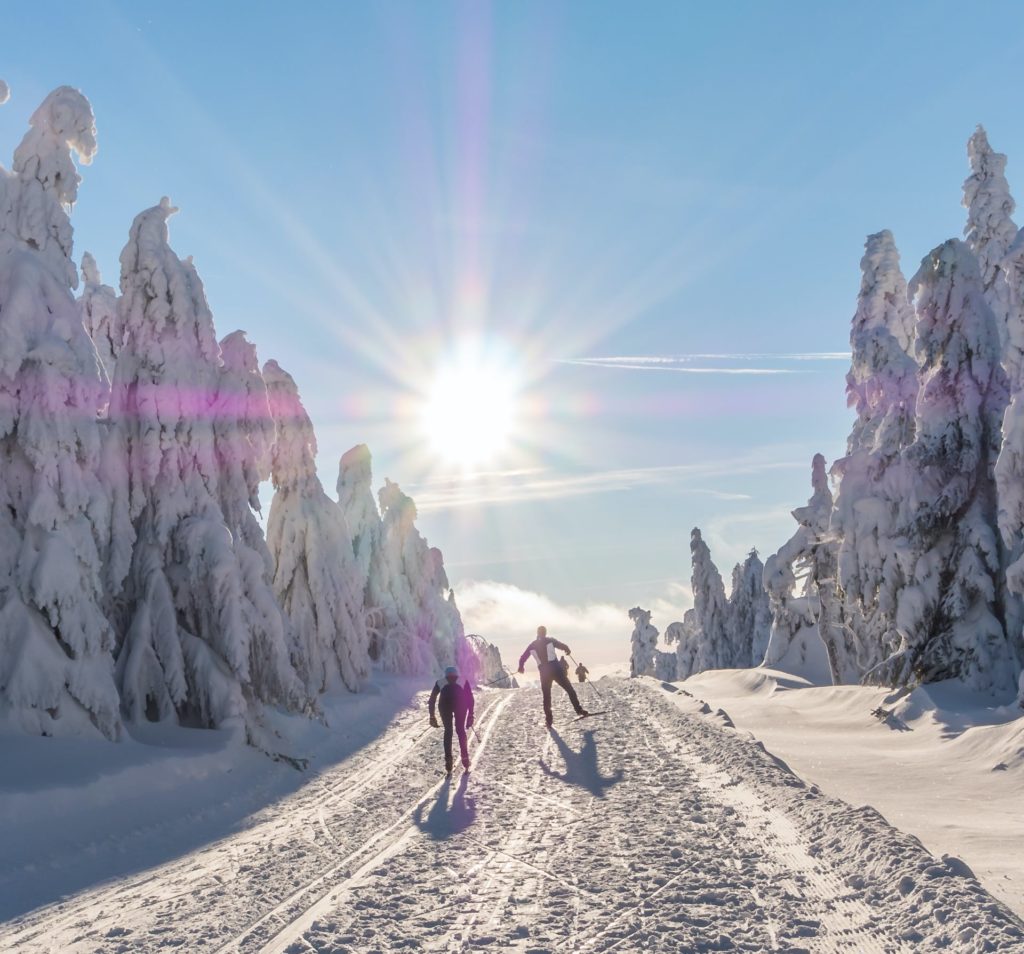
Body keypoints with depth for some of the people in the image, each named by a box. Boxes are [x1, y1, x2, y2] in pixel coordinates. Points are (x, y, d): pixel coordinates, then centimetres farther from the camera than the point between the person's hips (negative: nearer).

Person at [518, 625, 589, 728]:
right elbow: (563, 646, -5)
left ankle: (549, 720, 7)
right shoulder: (550, 640, 3)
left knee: (546, 697, 13)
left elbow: (522, 658, 15)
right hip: (556, 669, -3)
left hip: (544, 673, 3)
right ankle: (579, 709, -6)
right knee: (570, 690, 5)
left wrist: (521, 667, 36)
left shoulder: (532, 645, 12)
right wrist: (568, 650, 18)